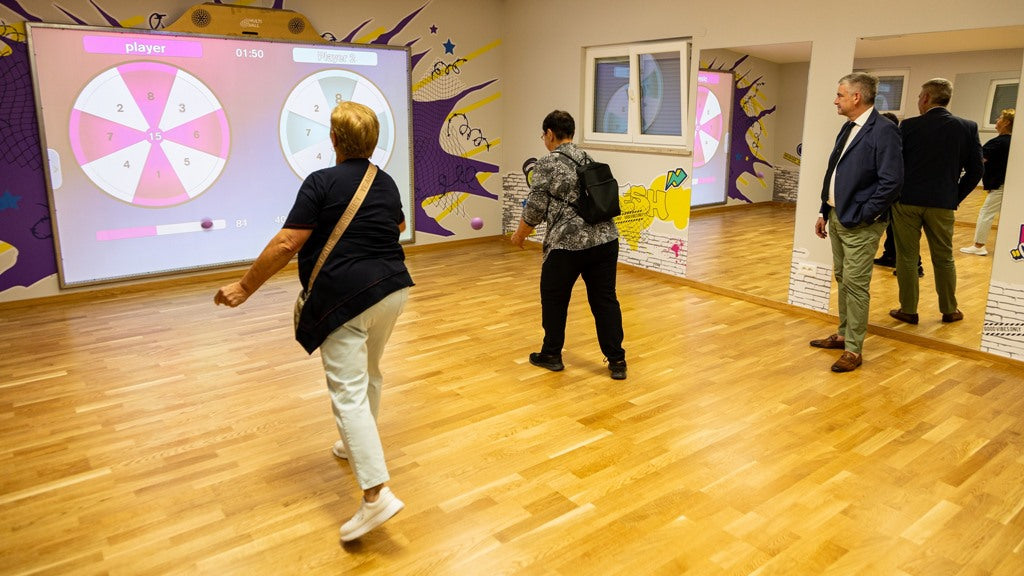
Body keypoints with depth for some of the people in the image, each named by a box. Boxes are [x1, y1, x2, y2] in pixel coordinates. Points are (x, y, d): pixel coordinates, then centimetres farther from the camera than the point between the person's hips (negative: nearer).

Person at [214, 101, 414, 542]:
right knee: (369, 372, 25)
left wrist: (245, 288, -7)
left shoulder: (322, 183, -11)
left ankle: (376, 494, -15)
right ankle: (356, 446, 44)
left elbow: (287, 244, -16)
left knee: (348, 392, -8)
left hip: (346, 299, -7)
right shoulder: (386, 183, 10)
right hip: (392, 289, 7)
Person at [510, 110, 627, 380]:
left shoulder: (546, 165, -7)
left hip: (568, 244, -6)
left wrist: (519, 235, 10)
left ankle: (551, 355, 24)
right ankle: (617, 361, 11)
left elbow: (535, 210, -6)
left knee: (554, 298, 13)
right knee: (605, 300, 10)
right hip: (606, 239, 6)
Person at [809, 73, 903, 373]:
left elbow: (892, 181, -19)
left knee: (856, 284, -4)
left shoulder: (883, 131, -14)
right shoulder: (848, 129, 12)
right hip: (837, 217, 9)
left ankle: (853, 349, 4)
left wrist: (863, 214, -16)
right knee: (842, 279, 16)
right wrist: (824, 212, 14)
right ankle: (844, 334, 29)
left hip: (860, 223, -9)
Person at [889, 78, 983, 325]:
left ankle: (908, 310, 11)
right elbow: (976, 170, 2)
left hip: (907, 201, -2)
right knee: (944, 258, 15)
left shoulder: (908, 126, -7)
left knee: (907, 257, 6)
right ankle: (949, 310, 24)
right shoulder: (968, 128, 0)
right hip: (942, 204, 2)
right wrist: (956, 197, 11)